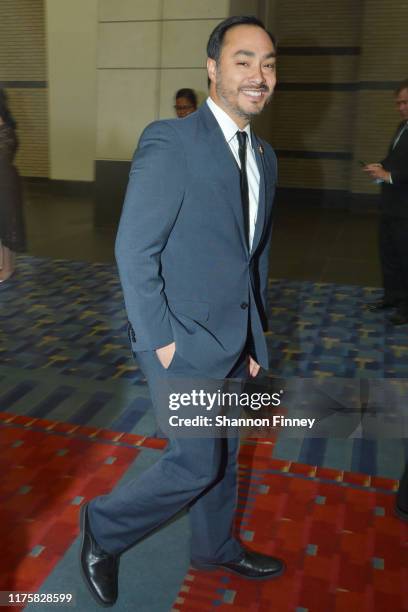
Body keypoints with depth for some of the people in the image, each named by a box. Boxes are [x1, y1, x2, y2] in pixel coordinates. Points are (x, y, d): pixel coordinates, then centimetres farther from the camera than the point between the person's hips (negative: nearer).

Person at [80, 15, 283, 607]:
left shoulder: (264, 156, 9)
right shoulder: (170, 142, -16)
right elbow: (133, 251, -17)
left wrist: (256, 336, 14)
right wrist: (161, 340, -16)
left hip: (235, 339, 7)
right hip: (184, 341, -7)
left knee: (224, 455, 21)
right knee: (196, 463, 1)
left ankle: (216, 547, 45)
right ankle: (104, 527, 27)